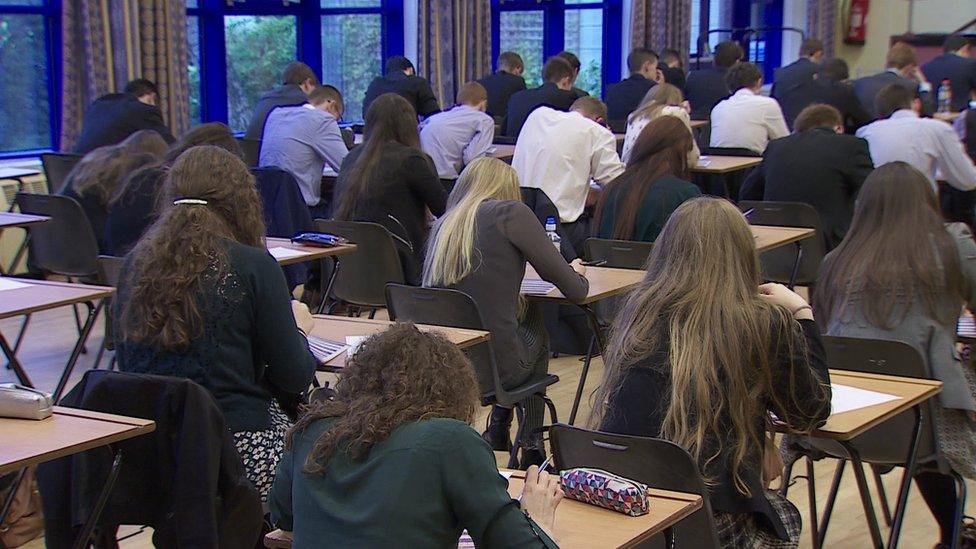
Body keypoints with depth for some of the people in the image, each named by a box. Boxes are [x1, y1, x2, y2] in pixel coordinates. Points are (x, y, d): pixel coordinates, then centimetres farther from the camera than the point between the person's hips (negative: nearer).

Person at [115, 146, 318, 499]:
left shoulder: (136, 263, 4)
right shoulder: (254, 267, -10)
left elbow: (128, 363, 14)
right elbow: (294, 378, -6)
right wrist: (298, 328, 16)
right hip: (237, 450, -6)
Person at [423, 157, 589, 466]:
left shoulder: (444, 224, 9)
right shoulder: (510, 213, -7)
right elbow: (575, 291, -4)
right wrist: (577, 273, 19)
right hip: (496, 365, -5)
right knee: (536, 324, 28)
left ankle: (499, 428, 39)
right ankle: (531, 446, 34)